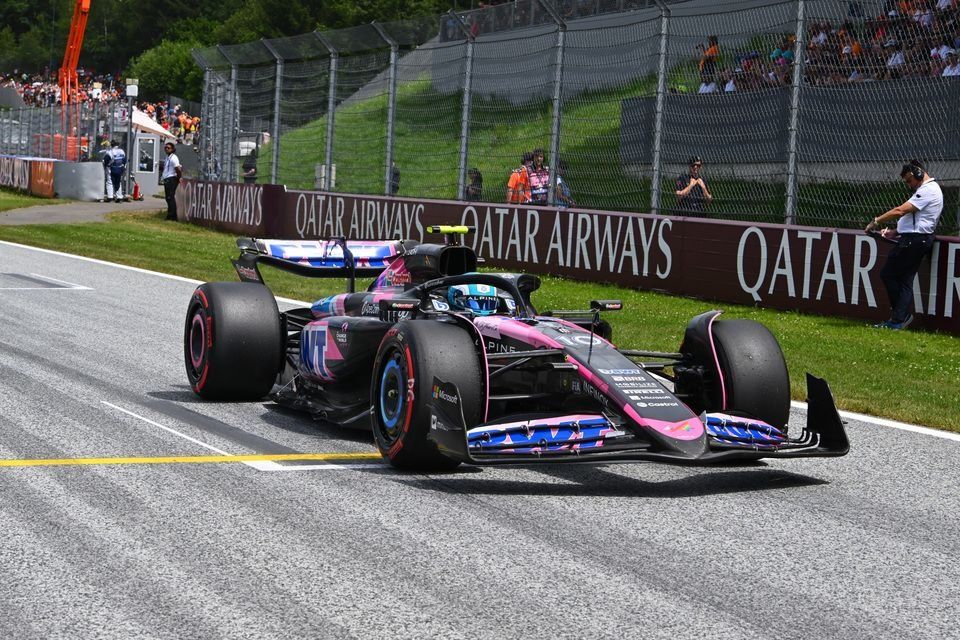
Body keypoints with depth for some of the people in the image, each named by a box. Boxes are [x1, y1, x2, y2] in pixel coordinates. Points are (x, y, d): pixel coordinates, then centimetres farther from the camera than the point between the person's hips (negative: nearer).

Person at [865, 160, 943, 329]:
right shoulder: (930, 190, 20)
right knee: (905, 280, 7)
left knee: (887, 274, -5)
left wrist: (876, 221, -14)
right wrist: (895, 232, 12)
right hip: (918, 240, 11)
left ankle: (902, 315, 0)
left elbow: (900, 211, -20)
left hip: (913, 240, -11)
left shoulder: (928, 190, -13)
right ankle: (899, 320, 3)